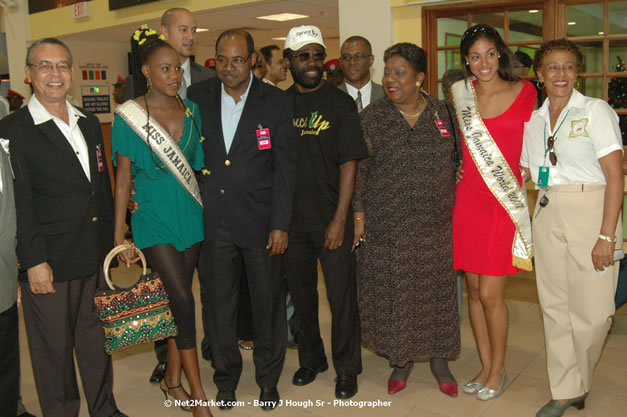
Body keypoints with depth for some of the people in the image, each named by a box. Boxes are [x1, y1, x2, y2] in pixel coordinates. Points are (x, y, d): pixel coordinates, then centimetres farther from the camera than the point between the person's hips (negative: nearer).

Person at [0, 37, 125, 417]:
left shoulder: (90, 124, 12)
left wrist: (110, 241, 12)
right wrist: (34, 261, -14)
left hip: (96, 258, 6)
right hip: (49, 264, -6)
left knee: (97, 340, 18)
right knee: (54, 348, 8)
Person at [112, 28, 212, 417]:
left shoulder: (191, 110, 5)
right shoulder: (129, 115, -6)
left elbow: (197, 164, 10)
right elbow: (123, 176, -4)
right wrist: (119, 234, -6)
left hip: (191, 215, 4)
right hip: (153, 218, -4)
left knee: (178, 299, 11)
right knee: (183, 300, -8)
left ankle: (173, 378, 28)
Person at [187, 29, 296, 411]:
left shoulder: (278, 102, -2)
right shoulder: (197, 97, 4)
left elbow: (285, 168, -4)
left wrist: (281, 224, -8)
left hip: (260, 221, -1)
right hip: (212, 220, 2)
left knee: (268, 301, 9)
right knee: (217, 302, 11)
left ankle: (269, 379, 30)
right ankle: (226, 377, 32)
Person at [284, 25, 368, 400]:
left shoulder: (340, 103, -2)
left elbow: (349, 162, -7)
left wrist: (340, 218, -12)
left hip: (331, 217, -3)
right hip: (291, 218, 3)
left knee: (342, 295, 3)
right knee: (301, 292, 14)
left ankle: (347, 369, 22)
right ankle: (311, 358, 35)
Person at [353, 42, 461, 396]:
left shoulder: (444, 113, 2)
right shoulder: (372, 117, -2)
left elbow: (459, 159, 10)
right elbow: (357, 168, -2)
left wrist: (457, 203, 1)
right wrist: (359, 214, -7)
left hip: (436, 224, 1)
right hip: (388, 226, -1)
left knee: (435, 288, 10)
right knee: (394, 291, 7)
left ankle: (439, 358, 28)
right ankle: (402, 359, 26)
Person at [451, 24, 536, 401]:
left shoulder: (524, 92, -1)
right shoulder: (461, 94, 6)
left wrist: (528, 196, 1)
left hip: (506, 204, -3)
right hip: (468, 200, 3)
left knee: (490, 294, -4)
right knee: (474, 289, 9)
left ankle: (499, 371, 19)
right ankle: (486, 367, 27)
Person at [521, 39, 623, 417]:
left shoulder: (595, 110, -3)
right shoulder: (534, 120, 11)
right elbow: (522, 172, 17)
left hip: (590, 212, -4)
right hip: (547, 216, 4)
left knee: (592, 311, -2)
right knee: (555, 307, 7)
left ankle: (580, 383, 25)